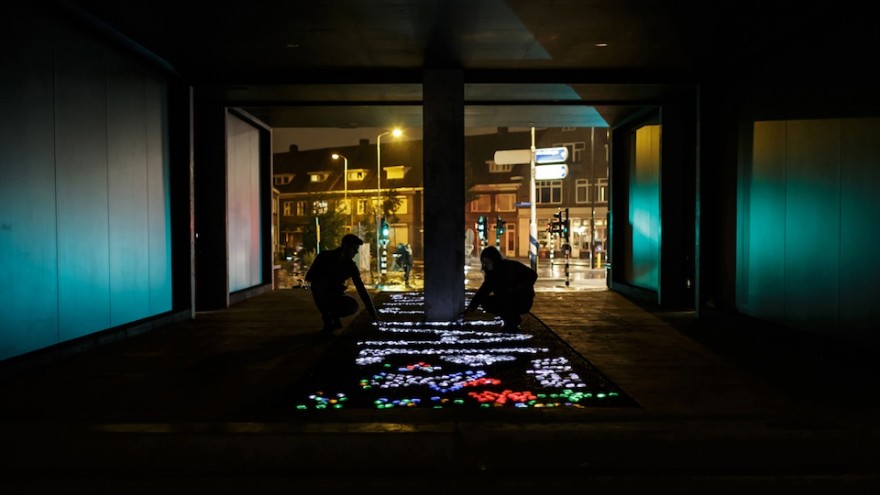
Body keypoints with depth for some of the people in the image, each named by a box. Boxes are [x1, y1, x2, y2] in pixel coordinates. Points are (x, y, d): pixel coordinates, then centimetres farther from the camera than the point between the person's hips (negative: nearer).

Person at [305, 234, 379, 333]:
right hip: (321, 294, -2)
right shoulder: (325, 256, -16)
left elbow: (361, 289, -11)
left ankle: (333, 314, 6)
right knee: (317, 285, -36)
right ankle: (327, 319, -17)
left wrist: (373, 314, -15)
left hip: (336, 296, 2)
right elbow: (309, 276, -18)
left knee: (353, 306, -28)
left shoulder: (351, 265, -9)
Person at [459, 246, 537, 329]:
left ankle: (512, 322, -14)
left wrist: (517, 289, -28)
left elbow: (532, 275, -18)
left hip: (523, 301, -6)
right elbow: (481, 292, -1)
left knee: (501, 293, -31)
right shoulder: (491, 274, 2)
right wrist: (469, 309, -11)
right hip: (509, 303, 6)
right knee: (484, 301, -12)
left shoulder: (512, 265, -15)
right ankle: (515, 318, 1)